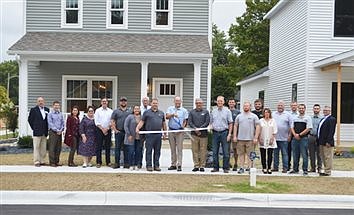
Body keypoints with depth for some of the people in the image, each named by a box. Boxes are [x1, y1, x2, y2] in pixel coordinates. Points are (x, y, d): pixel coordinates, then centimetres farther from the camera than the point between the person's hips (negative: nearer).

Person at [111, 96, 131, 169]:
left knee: (126, 148, 4)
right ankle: (117, 163, 7)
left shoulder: (130, 111, 10)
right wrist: (115, 130, -5)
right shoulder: (116, 111, 7)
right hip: (118, 132, -1)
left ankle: (126, 163, 10)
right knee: (117, 148, 1)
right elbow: (112, 121, 3)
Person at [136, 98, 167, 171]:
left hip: (158, 134, 3)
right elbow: (142, 121, 2)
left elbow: (163, 124, 19)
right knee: (149, 150, -1)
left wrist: (165, 133, 15)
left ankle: (156, 166, 13)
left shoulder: (161, 113, 16)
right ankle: (149, 165, 4)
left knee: (157, 151, 7)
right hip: (150, 134, -3)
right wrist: (137, 128, -14)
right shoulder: (146, 112, 6)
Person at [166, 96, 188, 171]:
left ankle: (179, 165, -6)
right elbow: (167, 117, -8)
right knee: (172, 149, 8)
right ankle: (173, 164, 15)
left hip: (180, 131, -2)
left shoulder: (184, 110, 7)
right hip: (171, 130, 2)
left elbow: (185, 121, 6)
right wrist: (173, 114, -26)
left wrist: (183, 126, -13)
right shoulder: (170, 108, 9)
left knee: (179, 148, -6)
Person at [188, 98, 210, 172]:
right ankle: (196, 166, 8)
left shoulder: (206, 112, 8)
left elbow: (207, 122, -1)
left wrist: (200, 129, -10)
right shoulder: (192, 112, 13)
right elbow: (189, 122, 5)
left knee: (203, 151, -1)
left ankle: (202, 166, 6)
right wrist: (195, 128, -11)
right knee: (195, 150, 2)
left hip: (203, 133, -1)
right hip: (194, 134, 2)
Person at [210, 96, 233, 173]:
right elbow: (211, 122, 18)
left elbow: (230, 123, -1)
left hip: (224, 132, -3)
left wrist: (229, 134, -8)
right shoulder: (213, 111, 12)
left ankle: (226, 168, 6)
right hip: (215, 133, 3)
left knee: (226, 152, -2)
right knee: (215, 151, 6)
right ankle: (215, 167, 15)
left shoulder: (227, 111, 1)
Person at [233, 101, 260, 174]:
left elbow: (257, 127, -1)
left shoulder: (254, 116, 3)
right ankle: (241, 167, 11)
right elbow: (235, 126, 12)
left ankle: (249, 167, 7)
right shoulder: (239, 116, 11)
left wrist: (256, 138, -8)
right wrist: (235, 136, 3)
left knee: (250, 154, 0)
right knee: (241, 154, 5)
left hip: (250, 139, -2)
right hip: (240, 139, 2)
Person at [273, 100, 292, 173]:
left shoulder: (288, 115, 3)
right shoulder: (273, 114, 11)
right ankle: (275, 167, 16)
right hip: (274, 137, 3)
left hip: (284, 138, -3)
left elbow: (291, 126, 0)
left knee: (284, 153, 1)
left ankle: (285, 168, 6)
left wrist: (290, 135, -6)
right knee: (275, 153, 9)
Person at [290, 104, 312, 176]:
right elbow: (292, 127, 12)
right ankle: (295, 169, 18)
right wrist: (295, 135, -6)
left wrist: (299, 135, -12)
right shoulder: (295, 118, 15)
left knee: (304, 155, -3)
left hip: (304, 138, -4)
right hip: (295, 138, 5)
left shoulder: (307, 118, 0)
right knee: (295, 155, 9)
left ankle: (305, 170, 4)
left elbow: (308, 129, -8)